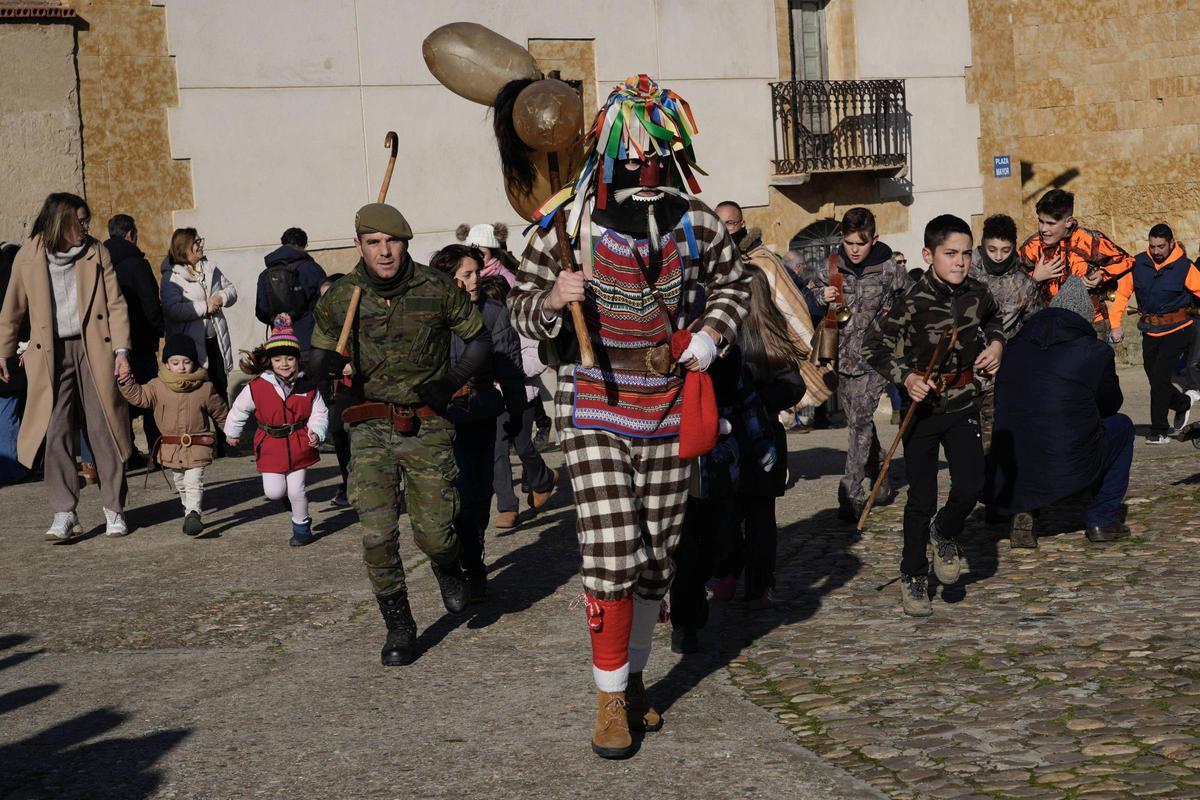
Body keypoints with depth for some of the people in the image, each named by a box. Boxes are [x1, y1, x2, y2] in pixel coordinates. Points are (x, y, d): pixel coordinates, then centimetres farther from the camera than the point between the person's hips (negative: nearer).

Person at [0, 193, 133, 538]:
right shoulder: (28, 257, 2)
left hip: (94, 349, 1)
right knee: (56, 433, -5)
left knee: (104, 430, 2)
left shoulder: (96, 253, 5)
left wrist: (121, 350, -6)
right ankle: (64, 515, -2)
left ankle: (114, 510, 12)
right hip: (51, 353, 0)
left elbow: (115, 304, 3)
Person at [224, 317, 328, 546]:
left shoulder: (307, 387, -6)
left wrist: (316, 433, -14)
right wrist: (232, 432, 19)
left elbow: (319, 413, 3)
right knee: (273, 491, -5)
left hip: (299, 446, 0)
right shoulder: (257, 387, -9)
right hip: (271, 447, 0)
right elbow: (239, 410, 7)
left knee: (297, 491, 3)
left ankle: (301, 526, 24)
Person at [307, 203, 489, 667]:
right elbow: (318, 355, 11)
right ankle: (399, 628, 11)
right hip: (370, 431, 1)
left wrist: (453, 381, -9)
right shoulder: (339, 300, -2)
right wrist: (327, 366, -14)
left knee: (434, 532, -3)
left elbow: (479, 340, 7)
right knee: (377, 534, -8)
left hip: (428, 427, -1)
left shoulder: (437, 290, -5)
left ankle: (448, 569, 35)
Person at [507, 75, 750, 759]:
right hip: (596, 409, -3)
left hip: (670, 409, 4)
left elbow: (731, 284, 20)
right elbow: (524, 306, 3)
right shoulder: (570, 221, -7)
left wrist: (711, 334, 2)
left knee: (657, 555, 11)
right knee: (611, 555, -12)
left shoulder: (697, 221, 2)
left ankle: (634, 676, 29)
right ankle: (610, 699, 2)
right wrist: (551, 301, -20)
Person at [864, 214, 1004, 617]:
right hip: (922, 407, -3)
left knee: (970, 487, -11)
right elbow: (873, 345, -11)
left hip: (963, 405, 3)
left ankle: (945, 533, 23)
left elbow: (993, 319, 22)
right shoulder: (913, 301, -17)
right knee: (921, 499, 2)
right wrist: (905, 376, -23)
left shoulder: (978, 293, -2)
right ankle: (913, 576, 21)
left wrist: (996, 342, 3)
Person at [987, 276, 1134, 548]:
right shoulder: (1096, 352, -1)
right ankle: (1101, 520, 23)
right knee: (1121, 426, 25)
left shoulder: (1016, 346, 10)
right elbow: (1111, 404, 14)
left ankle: (1023, 511, 15)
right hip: (1071, 469, -3)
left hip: (1012, 470, 4)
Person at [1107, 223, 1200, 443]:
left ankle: (1159, 431, -2)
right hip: (1150, 331, 4)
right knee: (1154, 378, 10)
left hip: (1176, 330, -4)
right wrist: (1116, 324, -4)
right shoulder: (1138, 263, -3)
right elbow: (1122, 293, 3)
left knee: (1160, 377, -13)